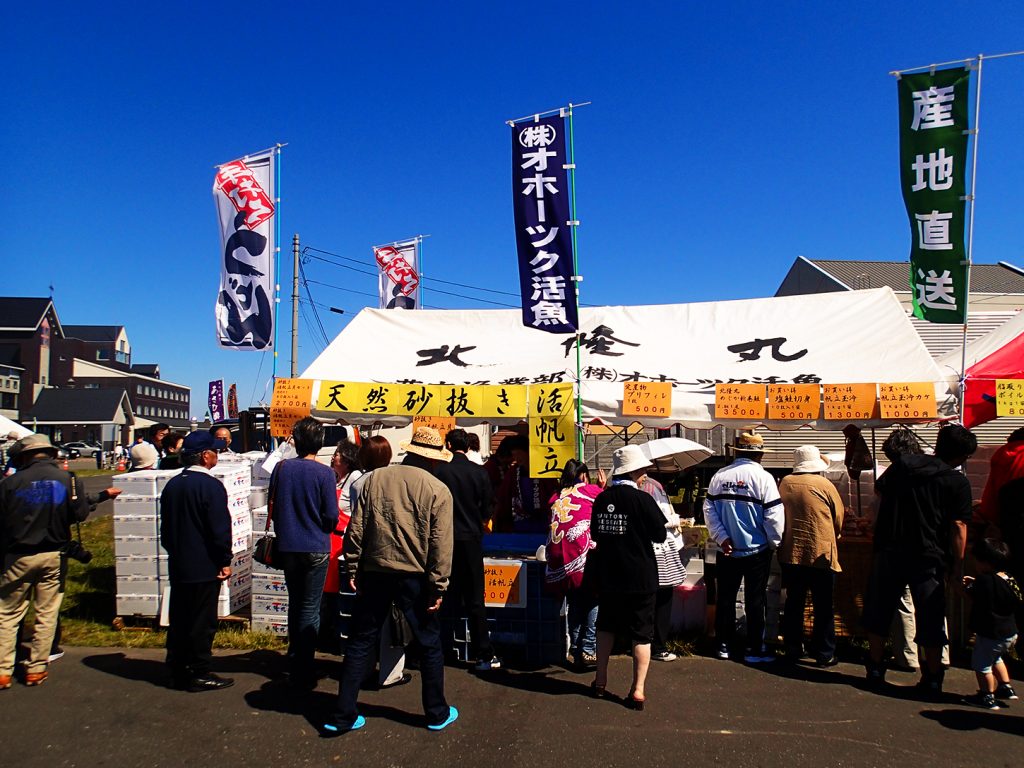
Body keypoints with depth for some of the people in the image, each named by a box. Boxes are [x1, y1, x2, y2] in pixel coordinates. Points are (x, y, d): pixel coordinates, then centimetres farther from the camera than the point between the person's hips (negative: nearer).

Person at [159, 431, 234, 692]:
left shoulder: (172, 485, 8)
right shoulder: (211, 486, -17)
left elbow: (166, 526, 15)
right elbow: (220, 528, -19)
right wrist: (225, 561, -10)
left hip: (178, 565, 8)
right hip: (204, 567, -8)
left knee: (178, 619, 15)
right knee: (202, 621, 2)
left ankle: (177, 671, 25)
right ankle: (199, 675, 9)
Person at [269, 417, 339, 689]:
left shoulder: (282, 468, -2)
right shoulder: (324, 473, -13)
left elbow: (271, 506, 6)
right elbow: (331, 516, -11)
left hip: (288, 547, 4)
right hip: (316, 549, -4)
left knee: (295, 603, 20)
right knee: (310, 609, 4)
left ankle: (294, 661, 33)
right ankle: (303, 672, 6)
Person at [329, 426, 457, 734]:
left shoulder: (374, 479, 2)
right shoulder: (438, 490, -7)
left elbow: (356, 529, 2)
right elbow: (441, 545, -9)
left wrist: (353, 570, 9)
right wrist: (438, 587, -4)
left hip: (374, 573, 3)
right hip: (415, 577, -2)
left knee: (360, 643, 14)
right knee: (430, 645, 13)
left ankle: (343, 716, 18)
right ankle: (437, 714, 25)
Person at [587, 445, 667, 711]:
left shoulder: (602, 499, -1)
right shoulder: (642, 499, -16)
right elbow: (660, 536, -8)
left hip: (606, 576, 5)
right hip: (639, 577, -5)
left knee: (606, 626, 20)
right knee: (641, 633, 7)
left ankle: (600, 681, 27)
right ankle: (638, 690, 9)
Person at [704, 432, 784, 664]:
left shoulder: (720, 476, -1)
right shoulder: (763, 477, -13)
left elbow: (709, 509, -2)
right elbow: (774, 515, -14)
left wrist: (722, 538, -1)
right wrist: (774, 542, 1)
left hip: (727, 550, 3)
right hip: (756, 550, -3)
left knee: (725, 599, 13)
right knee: (755, 601, 6)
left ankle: (724, 646, 20)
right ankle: (755, 650, 12)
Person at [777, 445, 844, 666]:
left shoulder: (785, 483, -2)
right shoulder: (825, 485, -9)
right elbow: (839, 519, 2)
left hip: (790, 553, 3)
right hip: (820, 554, -3)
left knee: (794, 604, 13)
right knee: (823, 607, 7)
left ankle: (793, 649, 20)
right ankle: (824, 654, 12)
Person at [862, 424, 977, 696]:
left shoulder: (903, 463, 2)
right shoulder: (959, 483, -6)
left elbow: (879, 489, 12)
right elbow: (959, 528, -7)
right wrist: (957, 566, 0)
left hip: (888, 552, 2)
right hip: (929, 558, -2)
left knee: (879, 612, 13)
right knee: (931, 620, 10)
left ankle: (875, 671, 20)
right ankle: (932, 679, 17)